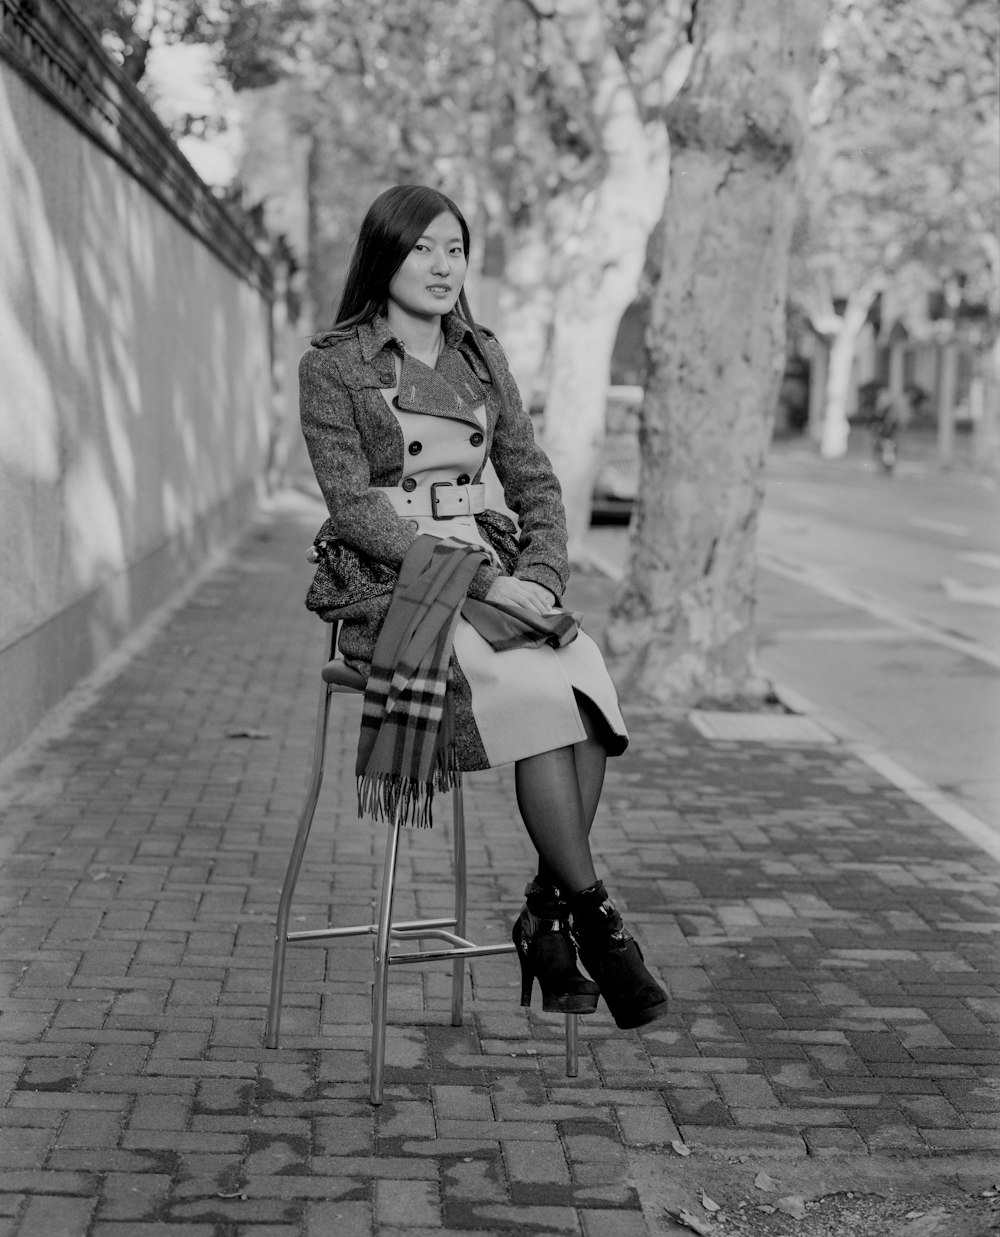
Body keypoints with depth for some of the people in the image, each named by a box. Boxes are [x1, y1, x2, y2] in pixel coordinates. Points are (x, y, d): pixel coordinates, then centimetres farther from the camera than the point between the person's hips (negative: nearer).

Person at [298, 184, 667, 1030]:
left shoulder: (482, 358, 14)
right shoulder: (334, 366, -2)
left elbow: (536, 486, 14)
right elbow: (355, 508, -10)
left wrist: (539, 575, -7)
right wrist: (484, 580, -18)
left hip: (492, 575, 5)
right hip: (388, 585, -5)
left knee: (587, 680, -25)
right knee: (539, 695, -30)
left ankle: (546, 915, -15)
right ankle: (594, 918, -18)